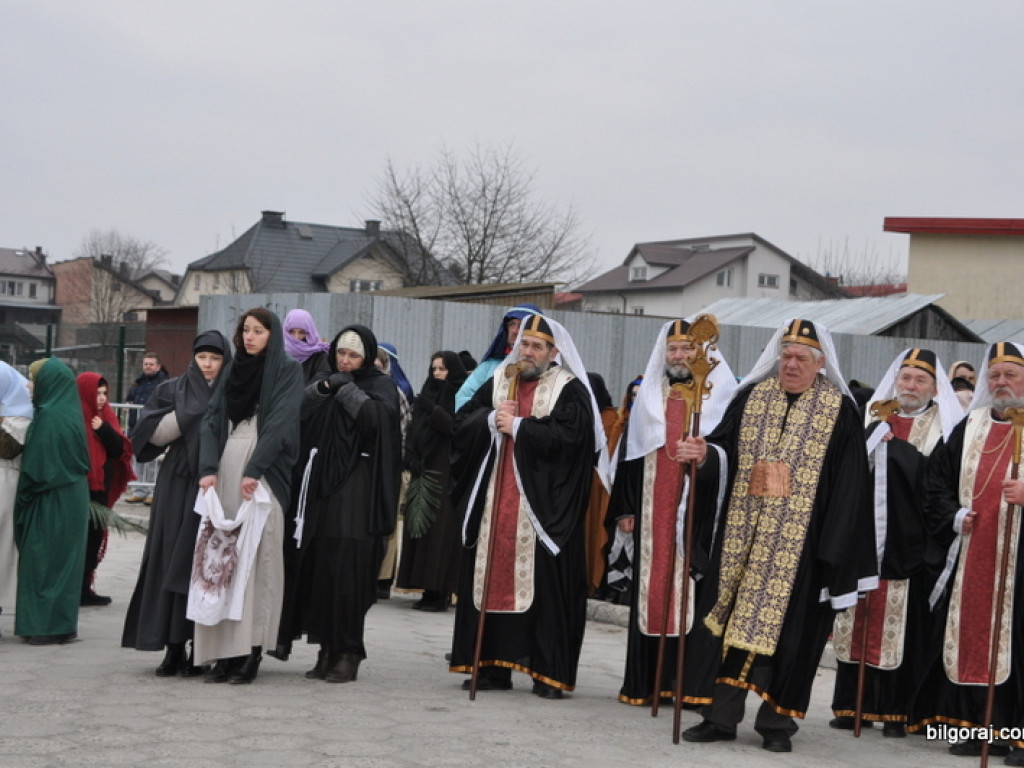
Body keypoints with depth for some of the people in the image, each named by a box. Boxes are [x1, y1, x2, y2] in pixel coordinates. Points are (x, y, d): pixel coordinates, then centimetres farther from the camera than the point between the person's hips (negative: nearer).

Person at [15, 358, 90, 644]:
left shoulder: (49, 417, -17)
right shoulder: (70, 413, 10)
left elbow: (36, 465, -19)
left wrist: (23, 495, -5)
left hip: (50, 500, -9)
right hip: (72, 496, 9)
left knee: (44, 559, -2)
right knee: (64, 557, 12)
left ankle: (45, 625, 2)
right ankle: (63, 624, 18)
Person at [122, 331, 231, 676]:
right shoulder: (173, 391, 10)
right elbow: (150, 433, -1)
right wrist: (189, 412, -10)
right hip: (177, 488, 1)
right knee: (171, 562, -2)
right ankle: (174, 647, 3)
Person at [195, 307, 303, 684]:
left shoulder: (287, 371, 4)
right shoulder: (232, 371, 18)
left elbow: (280, 422, -9)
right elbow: (212, 420, 9)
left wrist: (254, 470, -19)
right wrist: (208, 468, -6)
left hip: (263, 475, -5)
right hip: (226, 470, 5)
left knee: (256, 558, -8)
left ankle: (250, 650, -8)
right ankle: (224, 650, -1)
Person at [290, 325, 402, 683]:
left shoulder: (380, 385, 4)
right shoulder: (328, 382, 19)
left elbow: (378, 418, -16)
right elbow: (300, 414, 6)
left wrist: (347, 389, -9)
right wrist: (322, 388, -6)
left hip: (357, 489, -5)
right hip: (324, 483, 5)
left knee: (348, 571, -9)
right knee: (320, 569, 2)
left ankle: (348, 653, -4)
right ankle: (327, 650, 7)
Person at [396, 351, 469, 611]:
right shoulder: (429, 393, 18)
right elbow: (415, 431, 18)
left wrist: (433, 409, -21)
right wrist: (411, 458, 4)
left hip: (445, 473, -7)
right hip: (424, 470, 7)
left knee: (439, 530, -10)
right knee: (419, 527, 2)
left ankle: (439, 592, -9)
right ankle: (429, 588, 4)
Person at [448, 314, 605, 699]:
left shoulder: (570, 390, 1)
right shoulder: (498, 382, 15)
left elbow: (568, 435, -15)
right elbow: (463, 424, 9)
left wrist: (518, 426, -12)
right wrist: (492, 419, -10)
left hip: (542, 506, -4)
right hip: (494, 503, 5)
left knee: (545, 587, -4)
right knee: (494, 579, 5)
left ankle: (550, 672, 2)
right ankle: (493, 666, 12)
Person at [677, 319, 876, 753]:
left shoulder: (839, 410, -2)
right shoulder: (752, 396, 7)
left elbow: (847, 485, -4)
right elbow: (725, 448, 5)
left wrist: (834, 546, -9)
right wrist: (704, 454, -18)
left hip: (799, 540, -3)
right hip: (743, 532, 3)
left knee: (785, 624, 0)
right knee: (730, 617, 2)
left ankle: (776, 721, 11)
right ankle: (721, 716, 9)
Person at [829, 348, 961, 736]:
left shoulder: (943, 427, 3)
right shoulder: (873, 419, 15)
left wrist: (894, 444, -14)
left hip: (909, 542, -3)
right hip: (865, 539, 3)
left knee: (903, 626, -2)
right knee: (858, 620, 6)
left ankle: (896, 711, 6)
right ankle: (853, 705, 13)